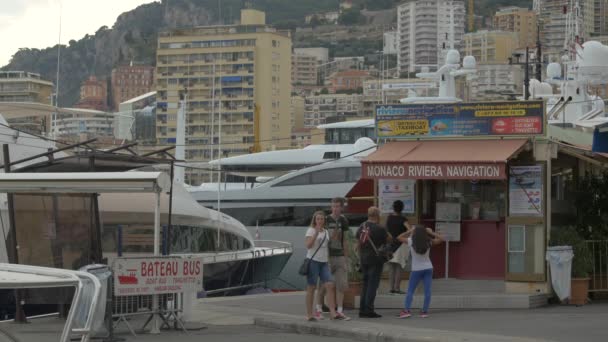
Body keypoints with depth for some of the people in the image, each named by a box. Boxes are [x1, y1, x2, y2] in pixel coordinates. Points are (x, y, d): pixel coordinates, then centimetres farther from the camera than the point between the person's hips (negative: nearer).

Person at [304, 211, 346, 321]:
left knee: (330, 285, -8)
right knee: (311, 287, -1)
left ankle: (333, 312, -10)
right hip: (313, 261, -6)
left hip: (324, 262, 6)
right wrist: (316, 232, -22)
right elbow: (308, 245, -18)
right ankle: (309, 314, 5)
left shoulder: (325, 232, 16)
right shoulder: (311, 230, -4)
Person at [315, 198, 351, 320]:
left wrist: (346, 257, 13)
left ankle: (340, 311, 3)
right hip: (327, 256, -4)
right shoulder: (326, 220, -4)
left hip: (340, 256, 4)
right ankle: (318, 309, 10)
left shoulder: (344, 221, 10)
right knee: (324, 285, -1)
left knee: (341, 285, 0)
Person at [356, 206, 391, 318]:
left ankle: (362, 310, 13)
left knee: (365, 284, 14)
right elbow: (390, 240, -2)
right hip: (375, 259, -7)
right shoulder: (379, 229, -13)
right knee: (372, 284, -4)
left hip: (364, 259, 7)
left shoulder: (361, 227, 8)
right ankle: (369, 310, -8)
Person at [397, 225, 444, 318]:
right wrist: (431, 233, 2)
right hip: (428, 268, 2)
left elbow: (399, 237, 2)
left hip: (416, 270, -2)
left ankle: (407, 310, -9)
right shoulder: (429, 242, -8)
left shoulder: (411, 242, -13)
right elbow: (441, 239, 6)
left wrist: (409, 231, 1)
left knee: (410, 291, 4)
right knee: (427, 291, 3)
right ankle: (425, 311, 0)